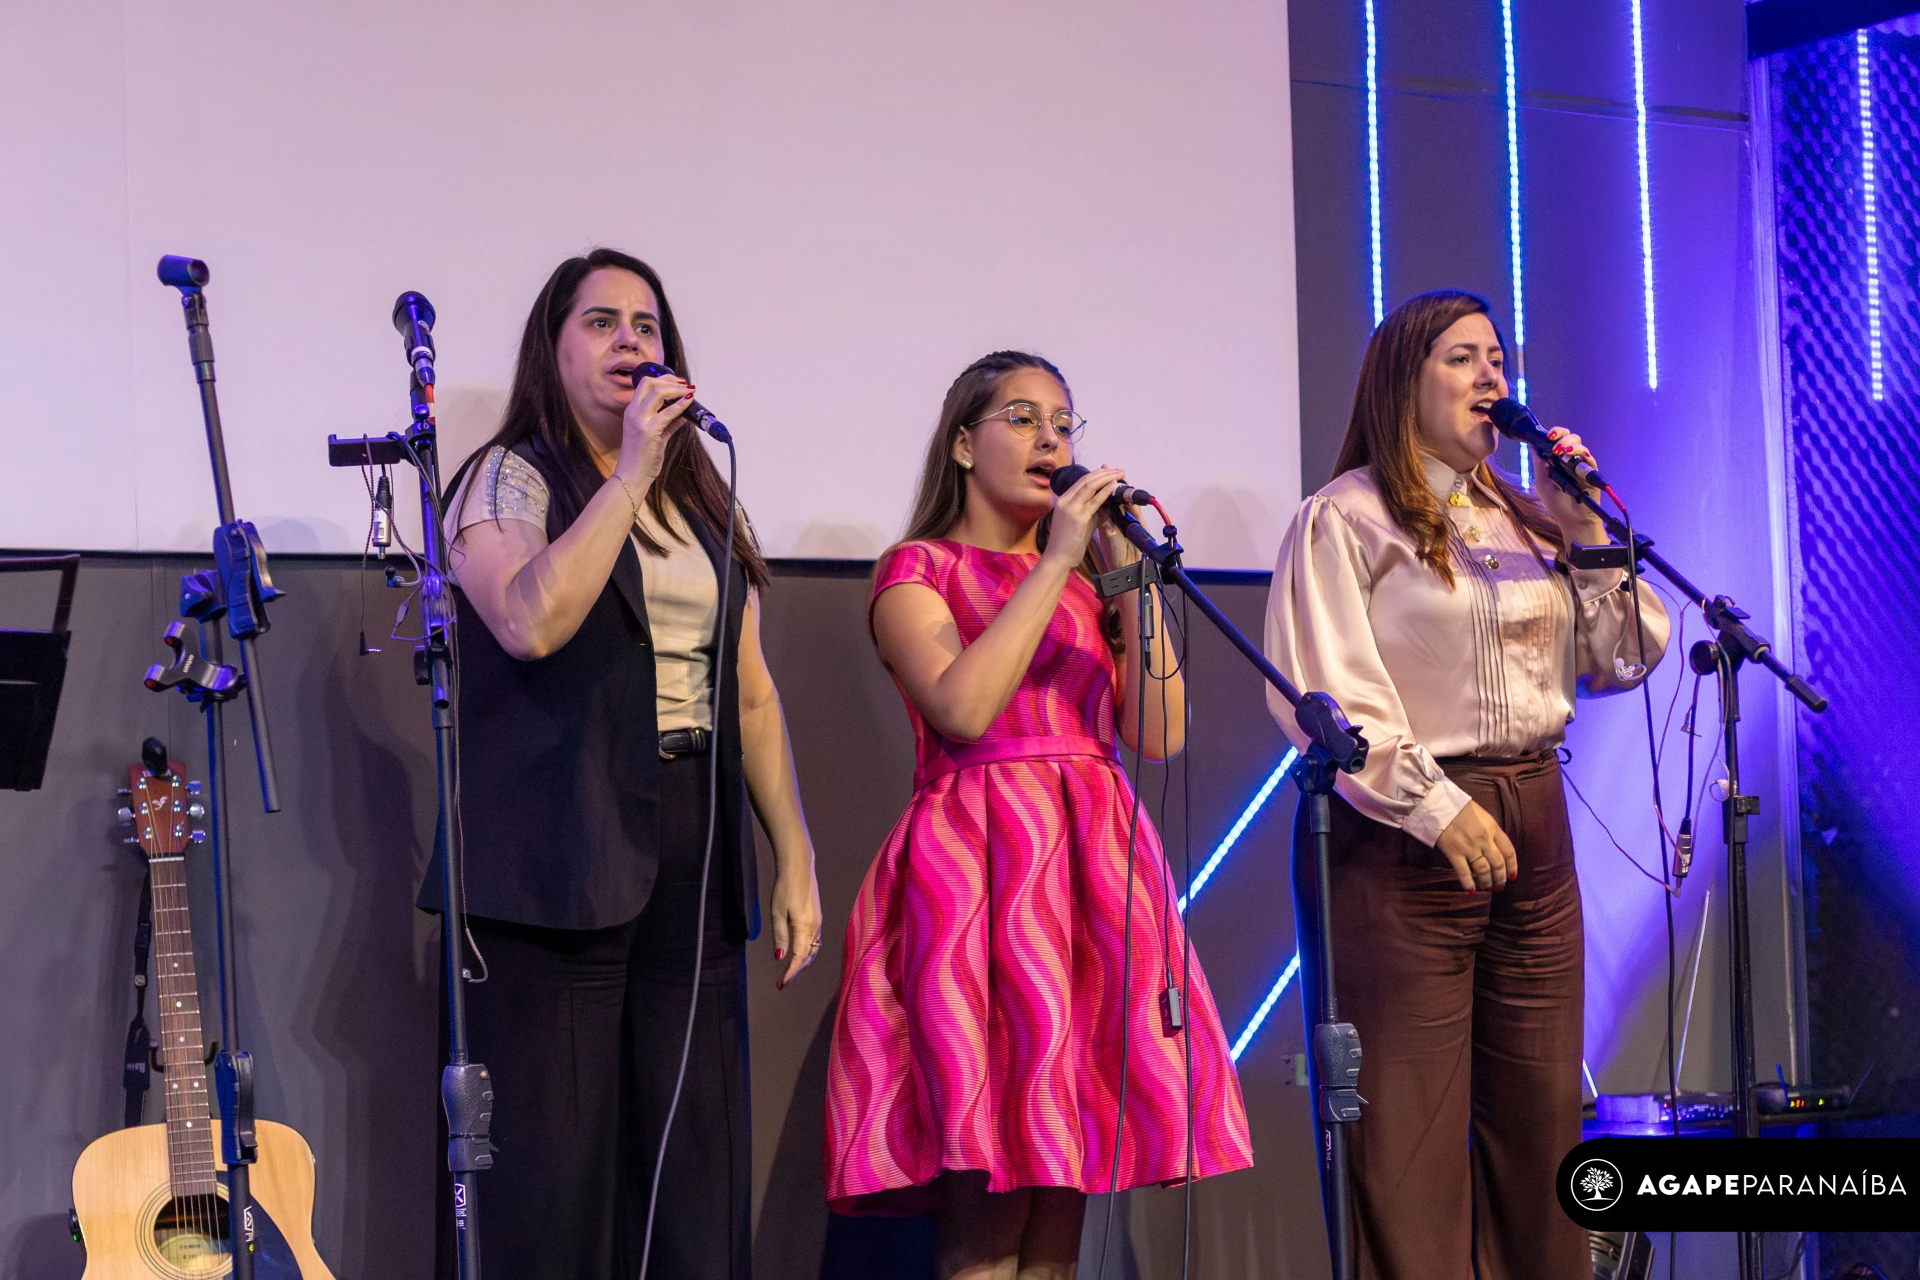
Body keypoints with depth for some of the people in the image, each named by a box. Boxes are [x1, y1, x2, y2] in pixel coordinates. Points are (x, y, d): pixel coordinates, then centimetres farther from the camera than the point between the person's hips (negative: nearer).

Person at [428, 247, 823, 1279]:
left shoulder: (704, 501, 19)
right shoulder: (511, 477, 1)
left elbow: (752, 695, 18)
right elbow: (531, 622, -20)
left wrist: (795, 859, 11)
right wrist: (630, 474, -14)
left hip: (694, 862, 6)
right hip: (560, 867, -6)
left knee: (693, 1172, 5)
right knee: (549, 1170, -6)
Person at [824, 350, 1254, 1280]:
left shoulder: (1085, 581, 20)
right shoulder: (916, 571, 6)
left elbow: (1158, 734, 7)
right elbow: (963, 706, -14)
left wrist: (1133, 577, 2)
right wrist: (1055, 563, -10)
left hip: (1096, 865, 5)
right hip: (980, 865, -5)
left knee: (1066, 1177, 2)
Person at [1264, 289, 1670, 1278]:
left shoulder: (1526, 519, 16)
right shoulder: (1346, 517, -4)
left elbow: (1621, 661, 14)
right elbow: (1327, 694, -13)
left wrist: (1589, 529, 4)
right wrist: (1437, 808, -17)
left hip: (1533, 824, 7)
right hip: (1404, 828, -6)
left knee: (1540, 1105, 9)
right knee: (1409, 1124, -6)